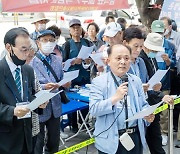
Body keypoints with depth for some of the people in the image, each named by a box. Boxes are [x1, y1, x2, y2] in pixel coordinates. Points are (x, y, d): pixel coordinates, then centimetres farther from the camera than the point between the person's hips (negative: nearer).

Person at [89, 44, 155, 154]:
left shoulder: (136, 81, 9)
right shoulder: (99, 82, -5)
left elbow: (143, 105, 12)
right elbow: (93, 110, -13)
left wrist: (147, 115, -10)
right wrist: (115, 98, -23)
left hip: (135, 138, 4)